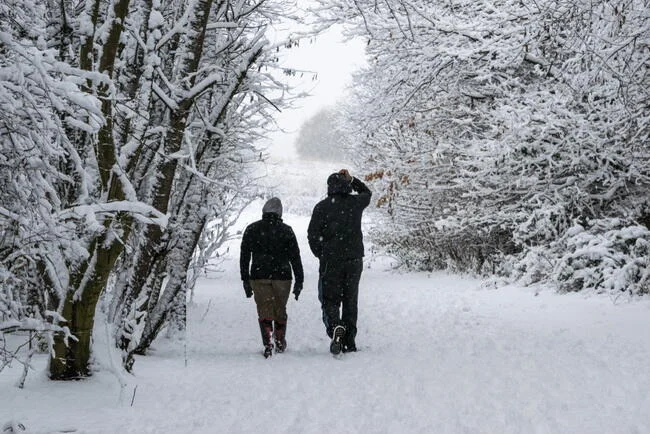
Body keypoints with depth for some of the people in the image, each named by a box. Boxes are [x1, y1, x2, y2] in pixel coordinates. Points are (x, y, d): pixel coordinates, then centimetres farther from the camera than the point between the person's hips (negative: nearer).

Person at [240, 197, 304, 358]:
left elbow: (244, 256, 5)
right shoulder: (286, 230, -1)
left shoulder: (251, 229, 3)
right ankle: (280, 343, 28)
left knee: (264, 310, 2)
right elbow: (295, 257, -2)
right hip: (282, 277, 0)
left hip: (258, 277, 0)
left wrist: (245, 280, 9)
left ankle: (268, 343, -14)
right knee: (280, 310, 15)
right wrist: (299, 280, 2)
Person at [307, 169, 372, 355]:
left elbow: (313, 235, -6)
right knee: (350, 301, 11)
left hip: (331, 261, -3)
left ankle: (335, 327, -25)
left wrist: (321, 255, 8)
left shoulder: (322, 207, -5)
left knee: (330, 299, 4)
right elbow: (367, 193, 28)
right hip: (354, 259, 3)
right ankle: (349, 342, 10)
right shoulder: (356, 202, 3)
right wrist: (352, 180, 25)